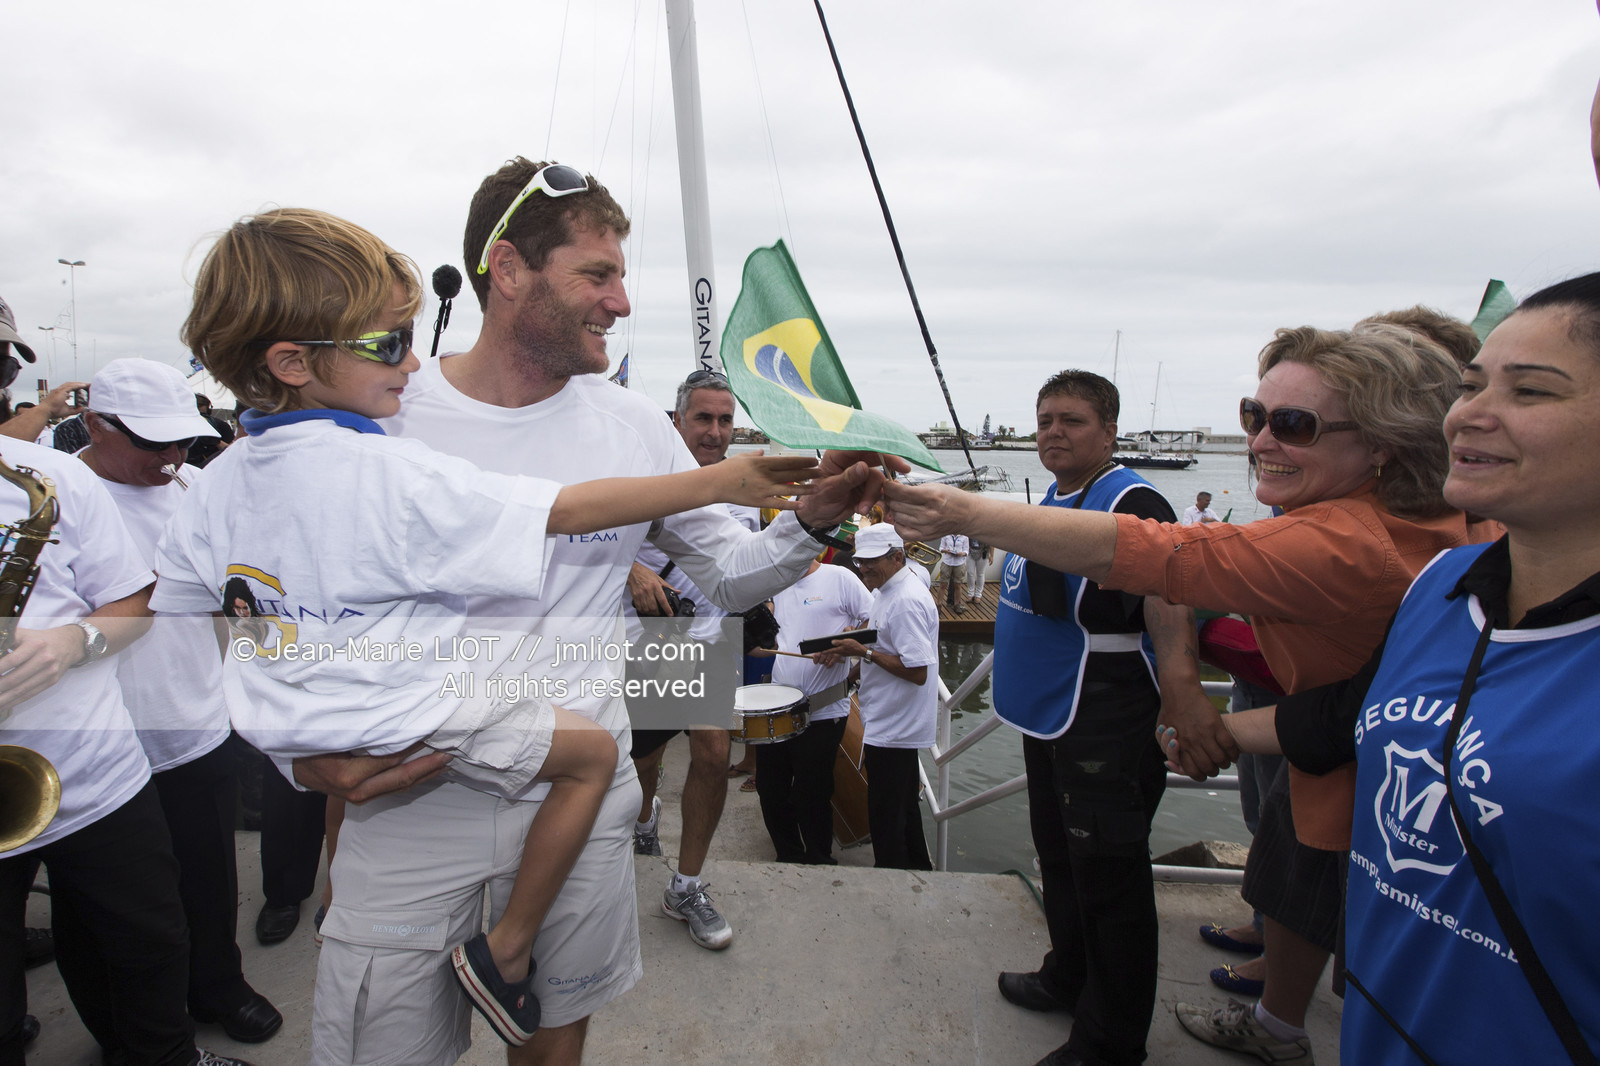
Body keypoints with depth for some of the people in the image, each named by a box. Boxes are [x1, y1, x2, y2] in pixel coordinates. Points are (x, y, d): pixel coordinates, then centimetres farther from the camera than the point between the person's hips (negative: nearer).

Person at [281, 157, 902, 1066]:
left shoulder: (633, 424, 0)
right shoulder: (380, 414, -7)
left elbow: (728, 575, 5)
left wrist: (811, 523, -14)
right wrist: (307, 750, -17)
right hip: (409, 797, -2)